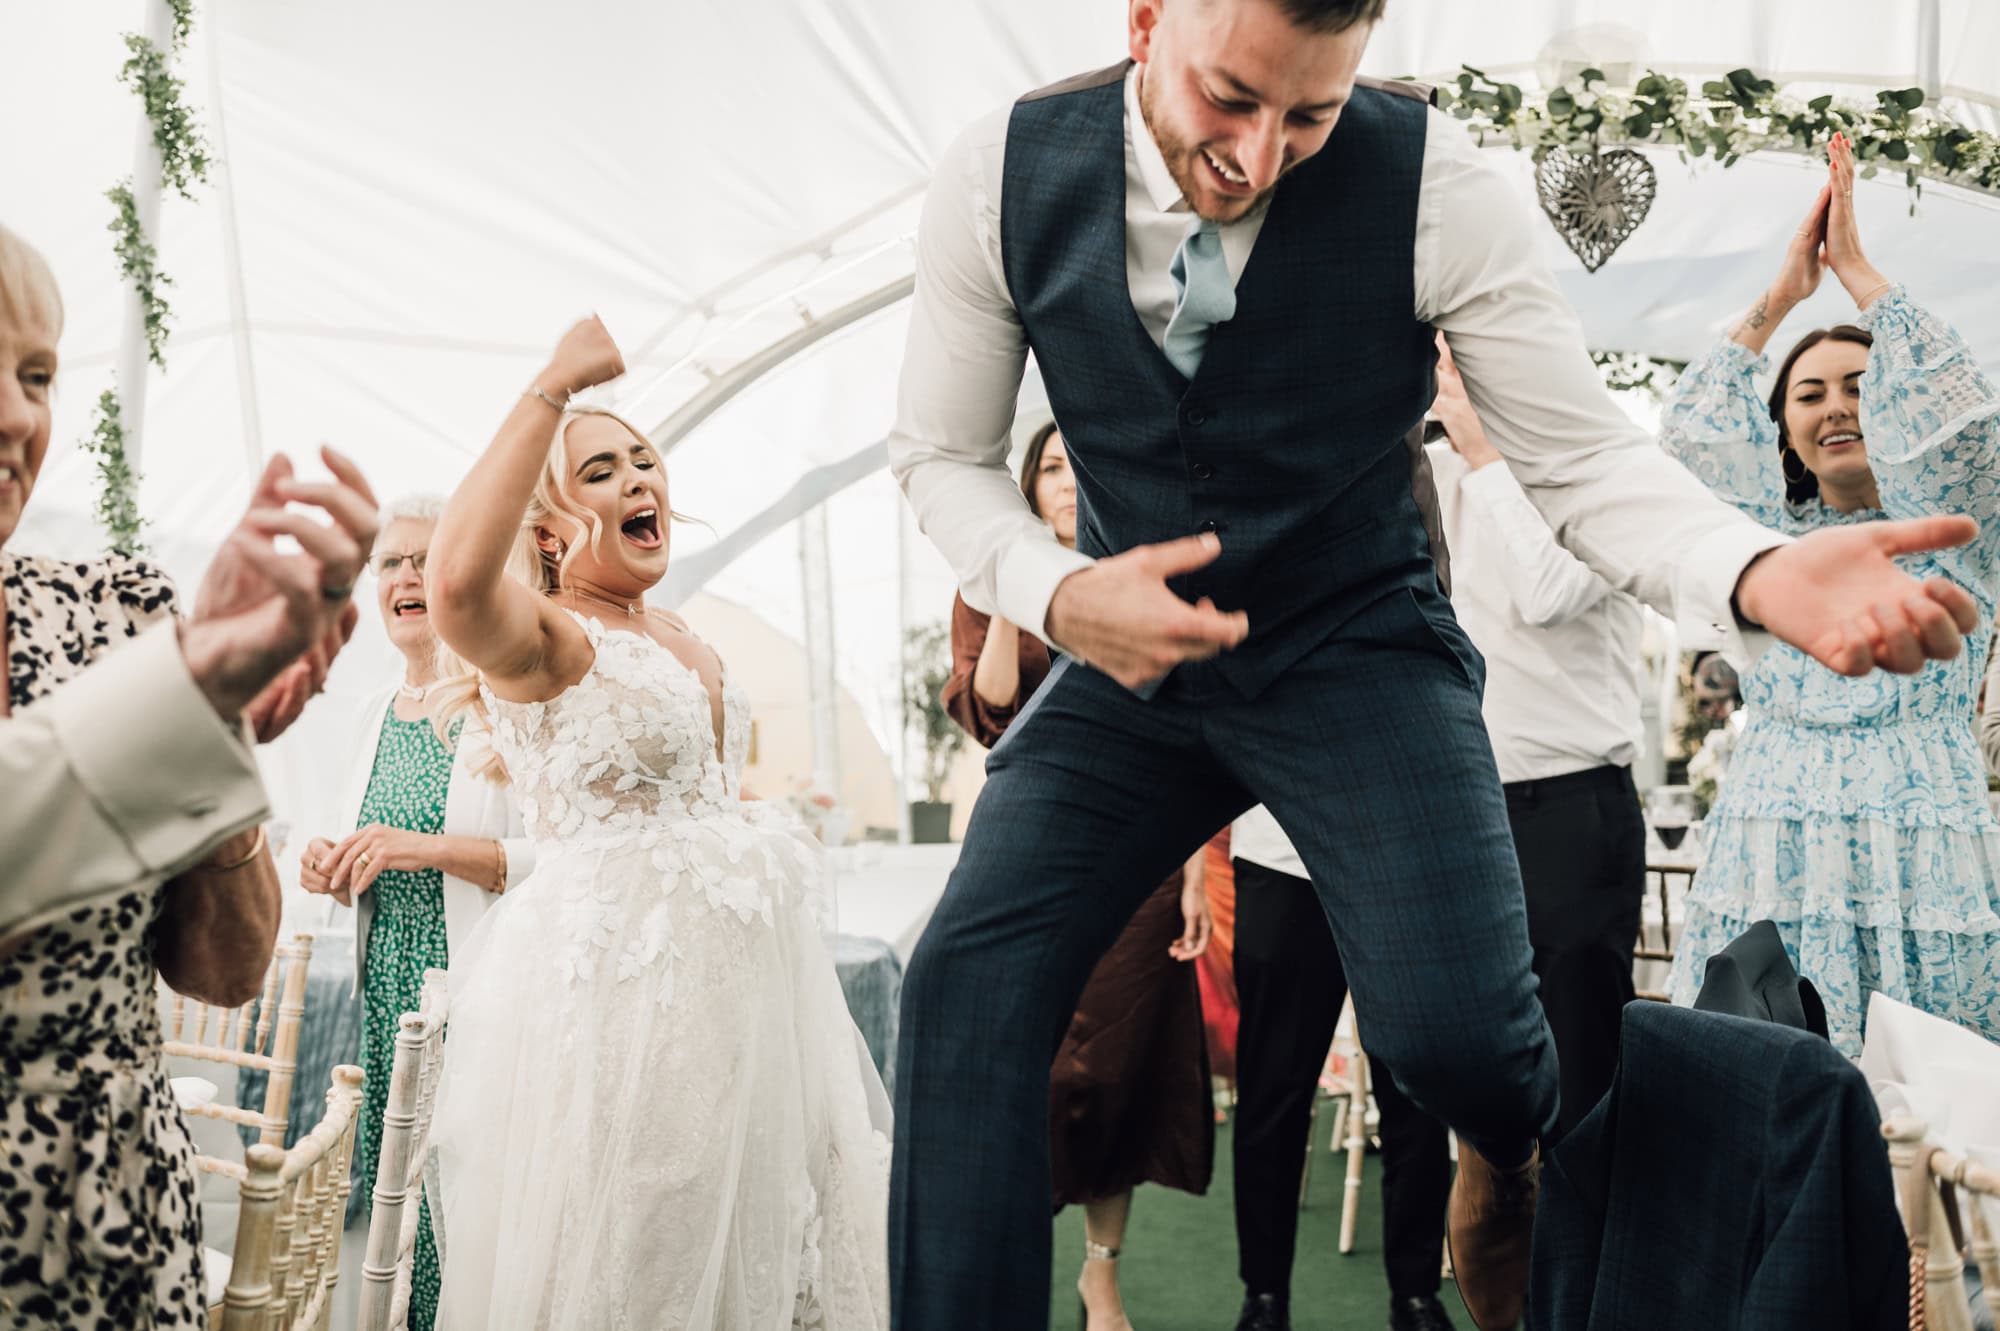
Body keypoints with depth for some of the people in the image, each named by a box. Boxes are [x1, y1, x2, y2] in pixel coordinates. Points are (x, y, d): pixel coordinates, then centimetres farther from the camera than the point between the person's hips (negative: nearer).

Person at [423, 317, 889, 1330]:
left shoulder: (683, 643, 15)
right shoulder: (547, 638, -11)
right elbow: (455, 582, -35)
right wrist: (553, 389, -30)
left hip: (732, 976, 9)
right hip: (612, 987, -8)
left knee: (763, 1247, 15)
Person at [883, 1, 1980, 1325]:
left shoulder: (1429, 179, -18)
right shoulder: (1002, 177, -12)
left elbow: (1584, 454, -13)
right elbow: (945, 454, 0)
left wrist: (1763, 572, -34)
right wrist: (1059, 595, -22)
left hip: (1359, 653, -2)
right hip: (1132, 654, 2)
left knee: (1452, 1032, -18)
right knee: (966, 989, -15)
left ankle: (1518, 1171, 21)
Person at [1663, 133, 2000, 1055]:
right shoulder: (1773, 528, 16)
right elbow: (1687, 434, 4)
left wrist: (1855, 268, -4)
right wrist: (1781, 295, 4)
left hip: (1918, 857, -2)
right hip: (1772, 868, 2)